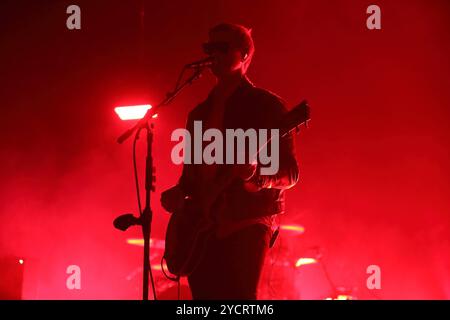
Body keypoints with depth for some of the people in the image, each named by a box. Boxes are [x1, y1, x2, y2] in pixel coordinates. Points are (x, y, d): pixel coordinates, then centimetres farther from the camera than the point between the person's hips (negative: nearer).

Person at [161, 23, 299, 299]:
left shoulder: (266, 105, 1)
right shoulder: (200, 112, 19)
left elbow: (290, 173, -5)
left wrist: (255, 174, -25)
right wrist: (179, 192, 2)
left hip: (245, 226, -6)